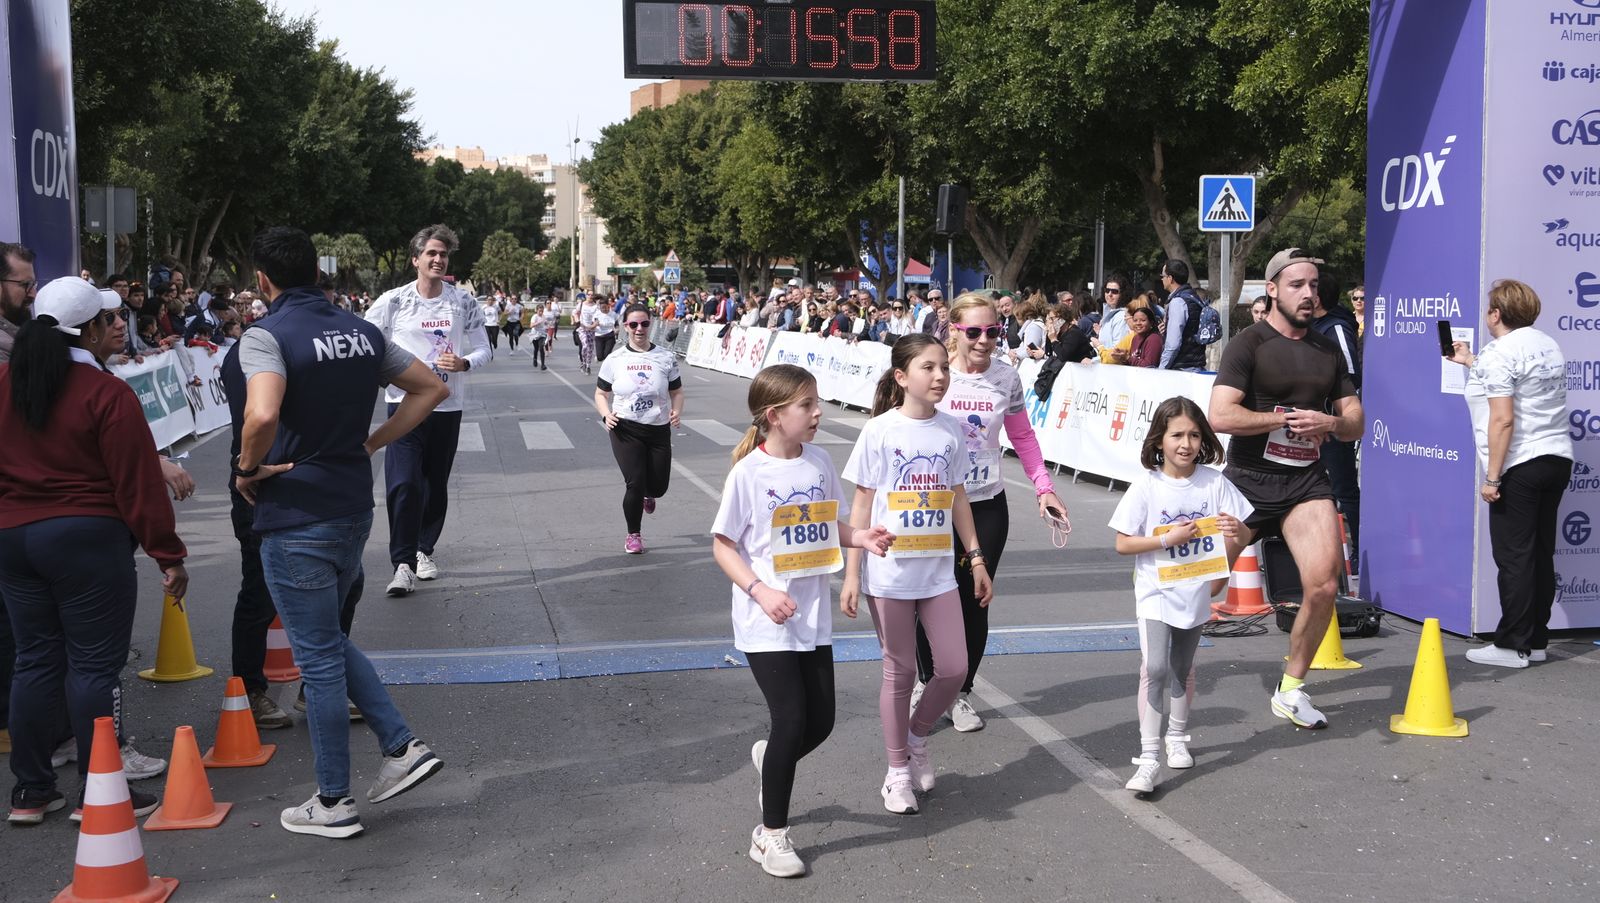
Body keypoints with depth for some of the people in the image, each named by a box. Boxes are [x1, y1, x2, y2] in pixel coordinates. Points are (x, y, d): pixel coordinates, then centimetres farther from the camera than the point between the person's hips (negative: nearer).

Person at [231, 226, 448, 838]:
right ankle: (402, 746, 18)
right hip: (353, 507, 7)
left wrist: (248, 469, -14)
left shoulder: (267, 335, -15)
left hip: (295, 518, -7)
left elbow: (262, 416, -33)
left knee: (318, 658, 4)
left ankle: (333, 804, 15)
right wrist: (371, 444, 9)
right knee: (328, 641, 24)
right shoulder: (362, 332, 6)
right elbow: (432, 388, 12)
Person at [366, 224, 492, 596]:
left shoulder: (462, 302, 3)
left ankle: (425, 549, 30)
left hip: (448, 406, 3)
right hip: (405, 403, -3)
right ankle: (403, 564, -9)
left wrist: (464, 363, -12)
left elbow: (484, 350, 8)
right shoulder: (394, 301, -3)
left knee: (436, 485, 12)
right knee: (403, 484, -14)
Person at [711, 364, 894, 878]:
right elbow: (723, 547, -9)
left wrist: (862, 539, -7)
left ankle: (770, 759, 42)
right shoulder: (748, 473, -14)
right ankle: (771, 835, 13)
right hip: (766, 622, -6)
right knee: (792, 722, -6)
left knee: (821, 721, 8)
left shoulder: (818, 461, 2)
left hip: (813, 615, 6)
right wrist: (761, 591, -22)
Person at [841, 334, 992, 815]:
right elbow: (862, 505, -6)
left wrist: (976, 559, 12)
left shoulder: (951, 430, 2)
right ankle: (898, 770, 23)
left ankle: (917, 735, 31)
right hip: (890, 572, -4)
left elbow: (957, 498, 11)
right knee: (900, 670, 6)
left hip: (938, 570, 4)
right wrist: (851, 574, -8)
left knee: (955, 668, 3)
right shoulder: (880, 430, -9)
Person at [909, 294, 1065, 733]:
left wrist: (1044, 487, 4)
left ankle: (960, 693, 25)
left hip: (987, 504, 2)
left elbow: (1023, 437, 11)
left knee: (974, 602, 7)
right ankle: (926, 682, 29)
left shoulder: (1006, 378, 0)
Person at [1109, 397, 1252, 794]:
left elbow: (1242, 539, 0)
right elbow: (1122, 544, -10)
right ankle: (1148, 760, -15)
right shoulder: (1146, 485, -11)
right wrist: (1168, 539, -20)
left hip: (1196, 594, 4)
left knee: (1182, 670, 20)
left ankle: (1177, 738, 41)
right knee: (1155, 669, -17)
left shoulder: (1213, 482, -4)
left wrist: (1236, 531, -24)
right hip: (1156, 594, -3)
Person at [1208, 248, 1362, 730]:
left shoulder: (1327, 349, 14)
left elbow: (1356, 422, 15)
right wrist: (1287, 419, -13)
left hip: (1307, 479, 4)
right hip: (1249, 478, -4)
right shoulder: (1249, 343, -5)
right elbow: (1220, 415, -17)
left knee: (1324, 586, -10)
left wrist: (1329, 423, -7)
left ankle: (1291, 688, 8)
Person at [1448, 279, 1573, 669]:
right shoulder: (1549, 346, 14)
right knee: (1541, 555, 12)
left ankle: (1512, 646, 0)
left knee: (1514, 557, -4)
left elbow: (1502, 420, -19)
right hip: (1558, 460, 9)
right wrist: (1471, 363, 39)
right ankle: (1536, 641, 17)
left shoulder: (1499, 353, -12)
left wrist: (1491, 477, -16)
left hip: (1520, 466, -9)